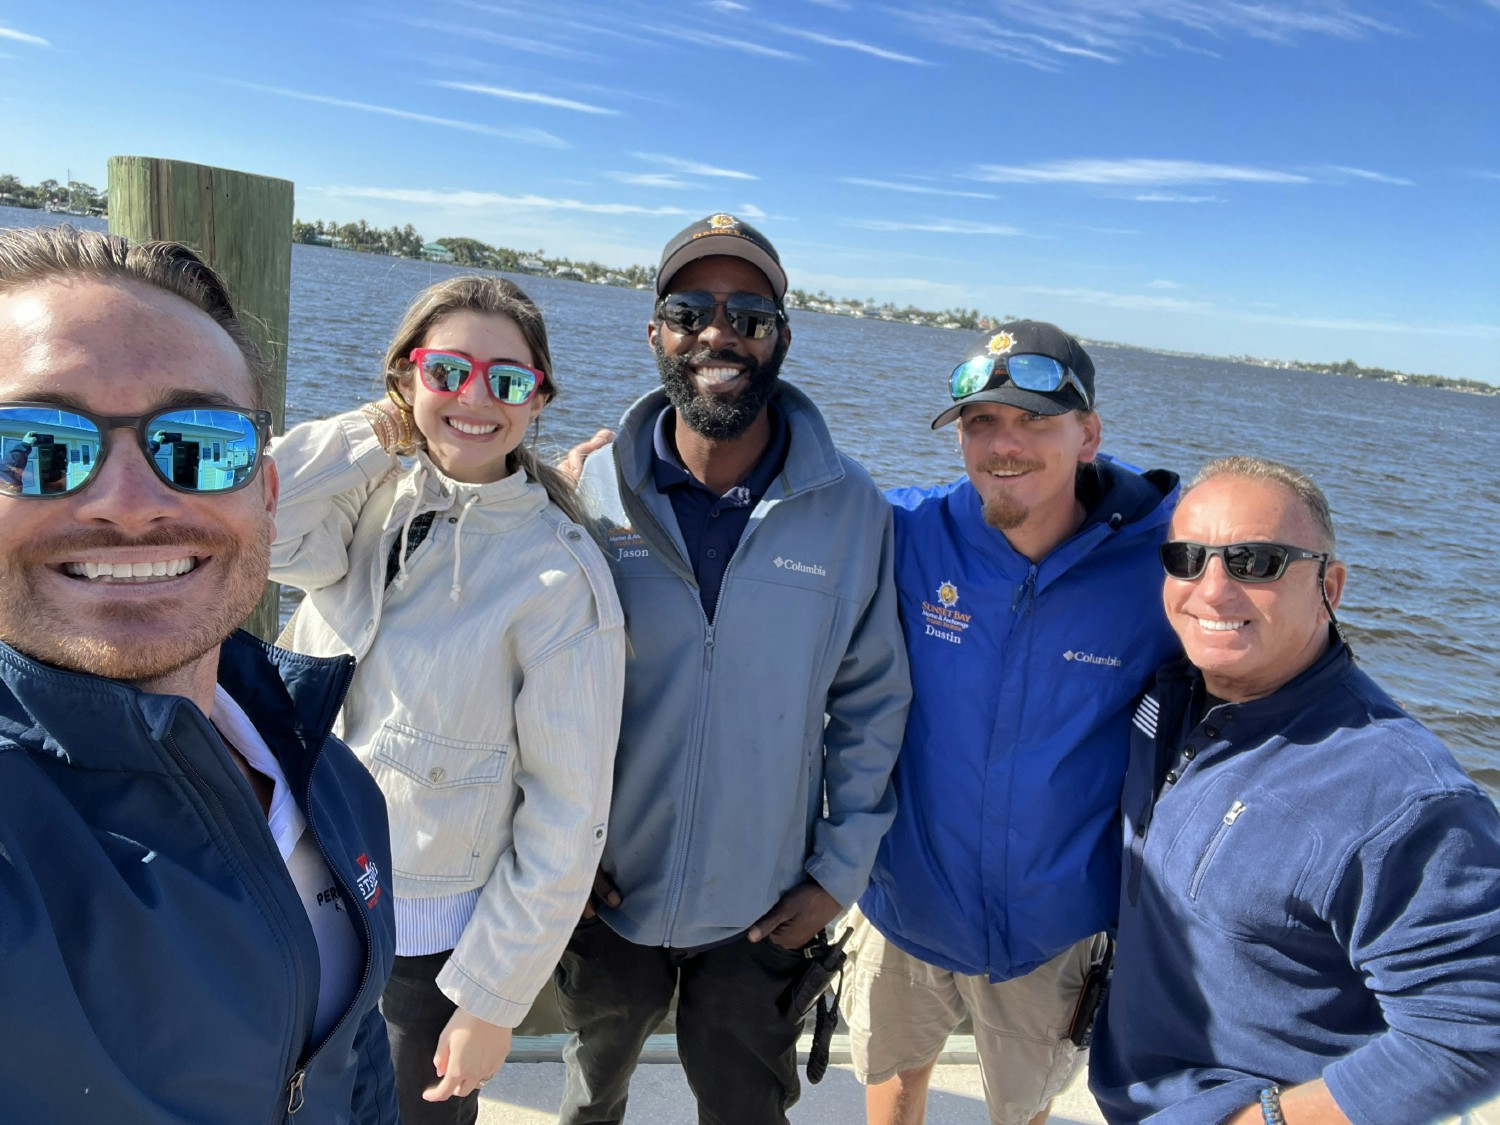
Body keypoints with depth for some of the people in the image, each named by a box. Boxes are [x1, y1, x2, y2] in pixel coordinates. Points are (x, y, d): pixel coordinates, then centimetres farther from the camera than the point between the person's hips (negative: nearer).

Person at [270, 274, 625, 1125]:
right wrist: (374, 433, -14)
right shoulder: (371, 498, -3)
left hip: (429, 937, -4)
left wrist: (492, 1001, -12)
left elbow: (565, 820, -14)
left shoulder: (561, 575, -17)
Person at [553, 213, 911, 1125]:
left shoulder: (853, 510, -12)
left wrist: (840, 872, -4)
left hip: (762, 912, 0)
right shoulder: (594, 489, -11)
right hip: (603, 890, 1)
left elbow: (871, 703, -3)